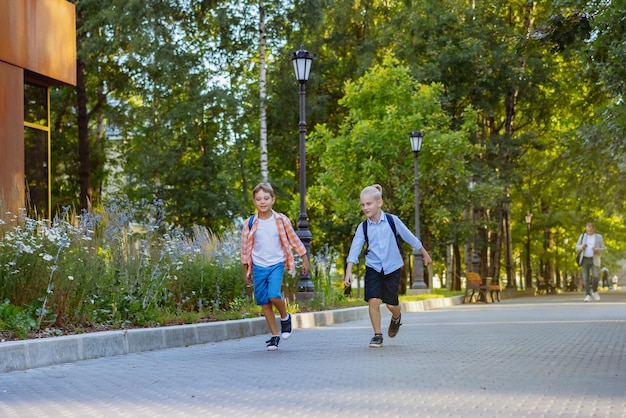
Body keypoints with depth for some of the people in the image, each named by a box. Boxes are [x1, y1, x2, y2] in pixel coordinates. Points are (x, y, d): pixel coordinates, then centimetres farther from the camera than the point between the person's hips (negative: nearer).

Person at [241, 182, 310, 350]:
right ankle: (274, 335, 16)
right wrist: (246, 271, 10)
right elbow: (245, 248, 7)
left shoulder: (281, 220, -4)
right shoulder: (250, 223, -2)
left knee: (274, 295, -22)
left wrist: (304, 259, 9)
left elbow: (294, 240, 6)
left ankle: (285, 317, 8)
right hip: (258, 266, 2)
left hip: (276, 264, -2)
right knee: (264, 302, 3)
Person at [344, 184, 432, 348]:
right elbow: (355, 249, -11)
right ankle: (377, 335, 2)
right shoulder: (363, 227, -5)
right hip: (373, 268, 1)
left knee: (391, 304, 3)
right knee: (373, 300, -13)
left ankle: (396, 318, 39)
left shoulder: (392, 220, -8)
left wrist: (425, 254, 13)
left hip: (392, 267, -1)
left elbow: (409, 237, 4)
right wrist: (348, 271, -23)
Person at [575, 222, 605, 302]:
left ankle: (594, 291, 11)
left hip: (594, 260, -1)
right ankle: (588, 295, -3)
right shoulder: (582, 236, 5)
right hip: (585, 260, 1)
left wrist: (598, 250, -19)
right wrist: (582, 247, -18)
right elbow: (577, 247, 5)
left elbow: (602, 249, 4)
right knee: (585, 278, -6)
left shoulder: (599, 237, 1)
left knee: (595, 277, -14)